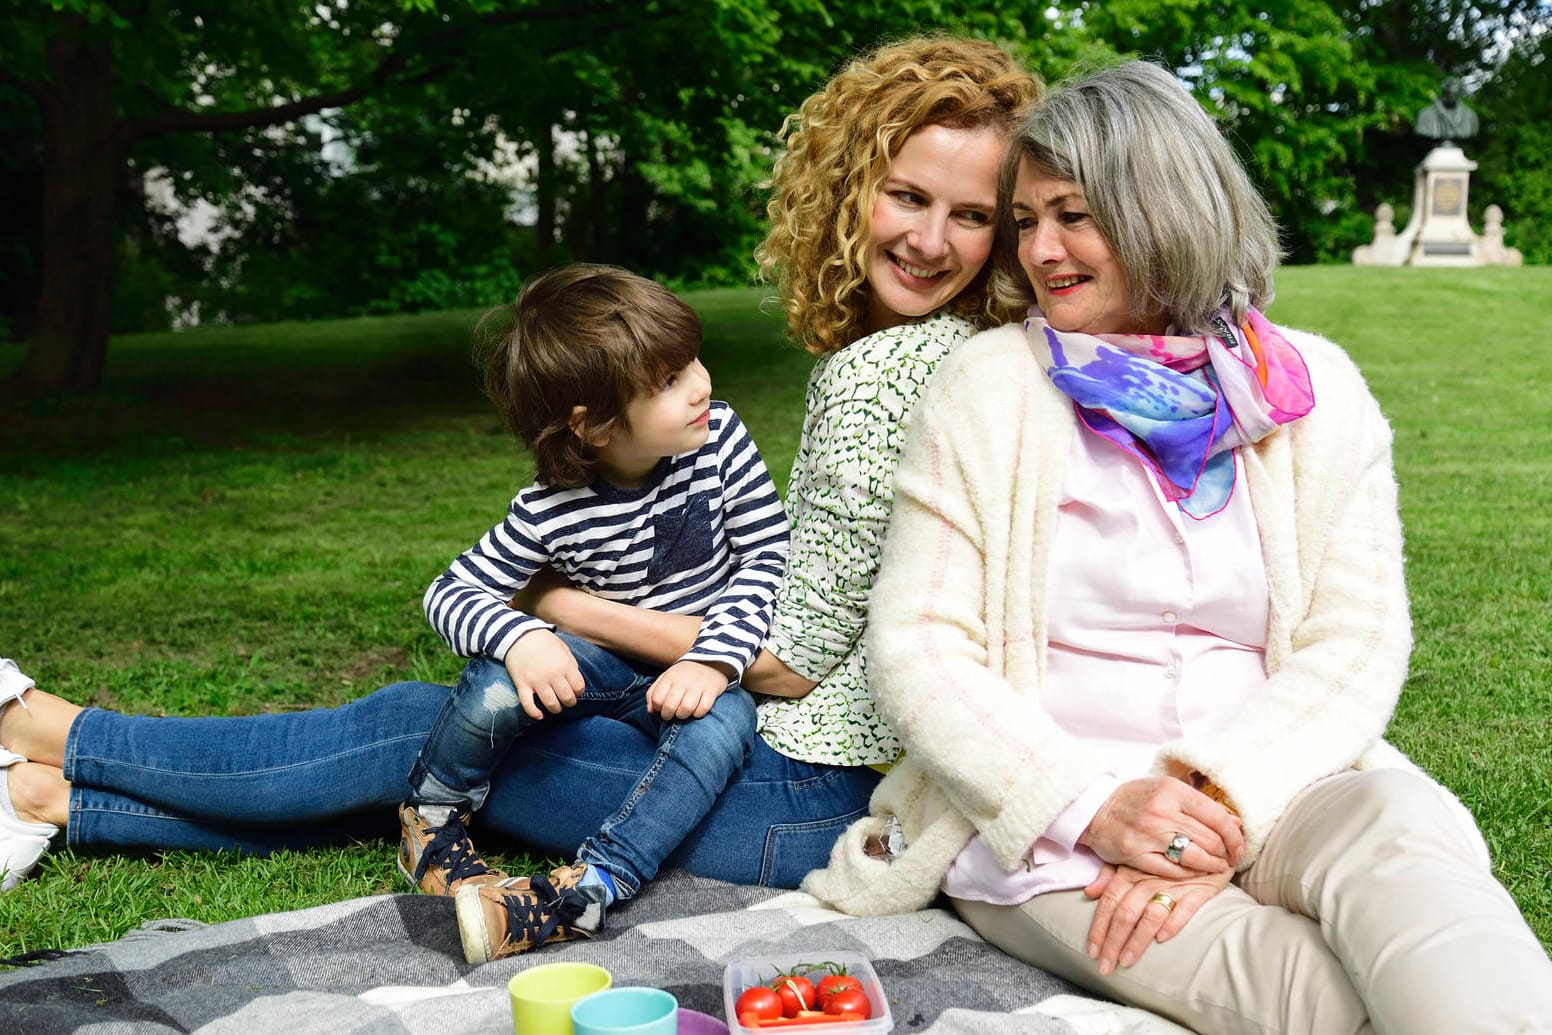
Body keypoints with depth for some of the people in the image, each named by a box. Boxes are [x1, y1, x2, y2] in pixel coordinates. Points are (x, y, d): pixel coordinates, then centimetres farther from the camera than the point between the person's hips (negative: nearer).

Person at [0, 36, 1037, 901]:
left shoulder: (878, 371, -21)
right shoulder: (941, 352, 8)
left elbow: (795, 659, -18)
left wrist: (578, 611, -7)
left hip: (799, 797, -8)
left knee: (421, 726, -1)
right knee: (426, 740, 9)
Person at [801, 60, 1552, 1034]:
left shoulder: (1314, 389, 7)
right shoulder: (989, 385, 2)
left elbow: (1355, 643, 0)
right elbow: (916, 651, -3)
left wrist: (1223, 806, -18)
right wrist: (1094, 804, -17)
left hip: (1269, 789, 3)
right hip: (1042, 822, -2)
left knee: (1405, 826, -33)